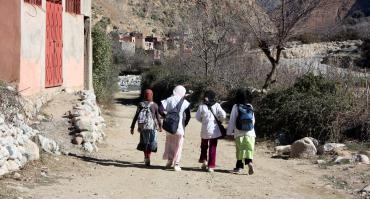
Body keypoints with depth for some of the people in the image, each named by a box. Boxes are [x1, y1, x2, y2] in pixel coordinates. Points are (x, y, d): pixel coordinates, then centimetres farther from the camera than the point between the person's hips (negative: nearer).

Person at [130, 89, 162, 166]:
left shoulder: (140, 105, 0)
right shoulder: (154, 105, -4)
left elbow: (135, 117, -3)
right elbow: (158, 117, 0)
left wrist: (132, 127, 1)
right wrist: (160, 126, 13)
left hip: (142, 127, 3)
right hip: (152, 127, -2)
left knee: (144, 143, 17)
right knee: (151, 143, 5)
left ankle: (146, 158, 22)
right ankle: (147, 158, -8)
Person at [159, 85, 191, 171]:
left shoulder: (169, 100, 1)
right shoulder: (185, 102, -3)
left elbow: (160, 109, -10)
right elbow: (188, 116, -9)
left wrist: (165, 116, 6)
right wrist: (184, 124, 5)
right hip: (180, 127, -2)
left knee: (169, 144, 19)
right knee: (178, 146, 5)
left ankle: (170, 160, 19)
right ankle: (176, 164, 1)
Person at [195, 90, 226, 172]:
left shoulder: (202, 106, -5)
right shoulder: (217, 105, -6)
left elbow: (198, 117, 2)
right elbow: (223, 115, -12)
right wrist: (220, 120, 8)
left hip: (205, 130, 0)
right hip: (215, 130, 0)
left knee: (204, 146, 23)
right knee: (213, 147, 6)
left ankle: (203, 160, 10)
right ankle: (211, 166, 4)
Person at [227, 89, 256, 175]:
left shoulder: (236, 107, -6)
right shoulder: (250, 107, 4)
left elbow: (232, 120, -4)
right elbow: (253, 120, 12)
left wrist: (229, 132, 3)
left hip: (239, 133, -2)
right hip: (250, 132, 2)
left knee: (240, 150, 7)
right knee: (249, 149, 2)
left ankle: (239, 166, 10)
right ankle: (249, 162, -21)